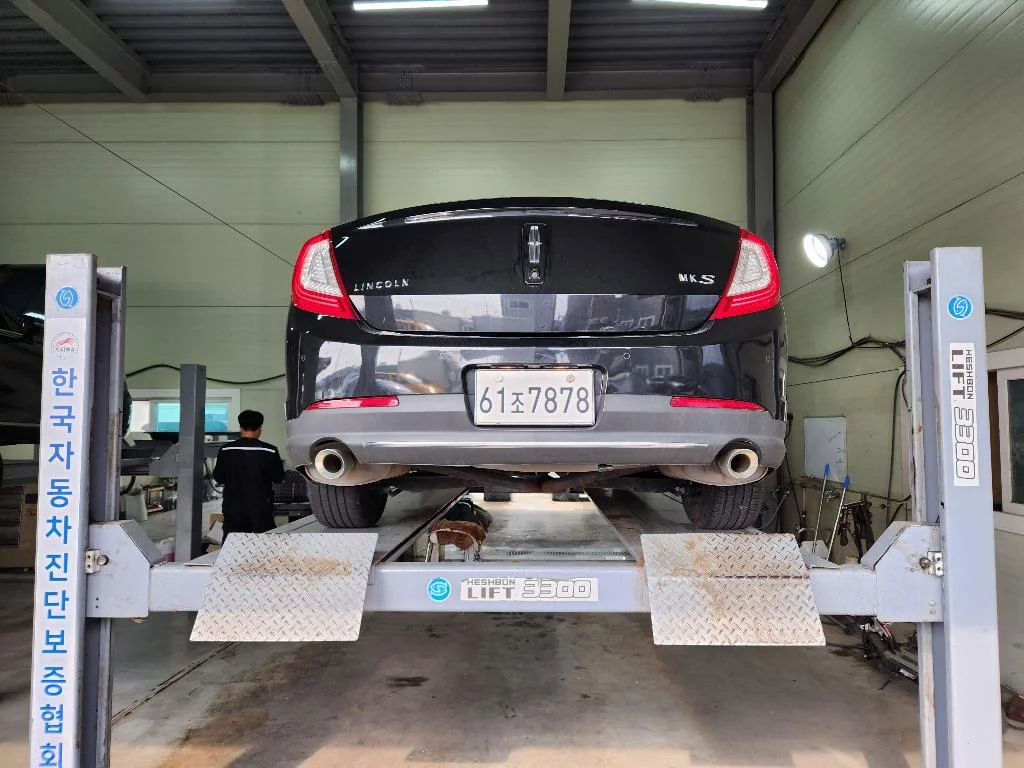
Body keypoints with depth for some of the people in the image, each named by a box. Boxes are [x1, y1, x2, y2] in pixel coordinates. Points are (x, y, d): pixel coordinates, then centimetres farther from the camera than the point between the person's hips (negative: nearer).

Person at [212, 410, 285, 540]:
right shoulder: (270, 451, -10)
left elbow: (218, 477, 3)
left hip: (233, 508, 2)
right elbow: (279, 477, -1)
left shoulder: (226, 450, -6)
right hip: (261, 509, -1)